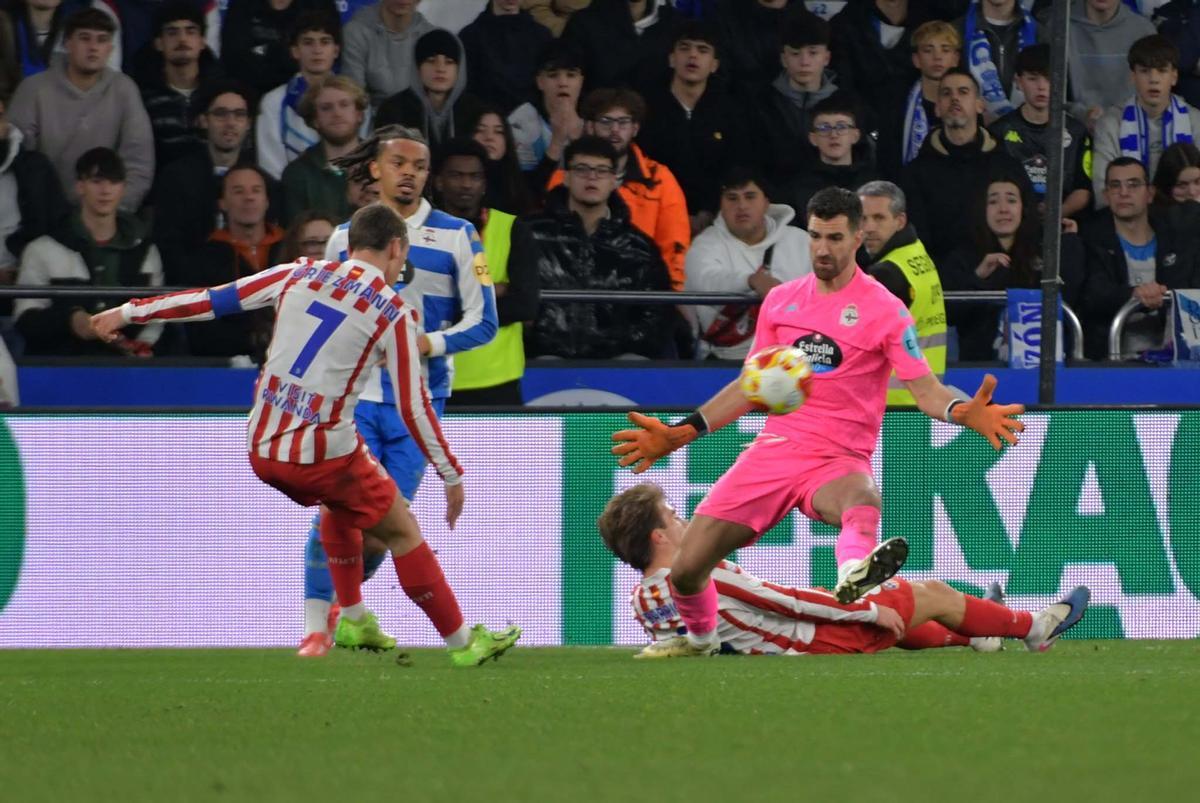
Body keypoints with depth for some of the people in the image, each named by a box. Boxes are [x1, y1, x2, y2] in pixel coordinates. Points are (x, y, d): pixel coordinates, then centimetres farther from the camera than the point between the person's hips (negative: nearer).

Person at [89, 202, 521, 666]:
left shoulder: (298, 276, 7)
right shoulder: (392, 312, -4)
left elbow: (211, 300, 8)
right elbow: (412, 406, -5)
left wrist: (129, 312, 17)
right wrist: (452, 475, 4)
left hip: (263, 448, 5)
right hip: (324, 451, -5)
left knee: (339, 504, 33)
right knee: (401, 530, 10)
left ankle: (352, 620, 34)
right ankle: (461, 642, 13)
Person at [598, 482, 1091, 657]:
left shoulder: (642, 601, -4)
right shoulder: (704, 576, -31)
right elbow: (789, 603, -23)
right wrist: (869, 611, -11)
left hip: (786, 644, 8)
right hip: (823, 641, -8)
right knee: (934, 595, 12)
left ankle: (977, 637, 54)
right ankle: (1033, 628, 34)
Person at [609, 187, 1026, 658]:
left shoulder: (884, 310, -1)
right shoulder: (780, 301, 13)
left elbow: (925, 389, -6)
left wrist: (966, 412, -28)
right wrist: (680, 434, 18)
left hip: (837, 460, -4)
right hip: (773, 451, 4)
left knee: (862, 499, -43)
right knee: (687, 567, -7)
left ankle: (854, 575, -76)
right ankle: (700, 640, 25)